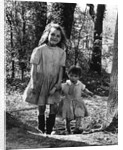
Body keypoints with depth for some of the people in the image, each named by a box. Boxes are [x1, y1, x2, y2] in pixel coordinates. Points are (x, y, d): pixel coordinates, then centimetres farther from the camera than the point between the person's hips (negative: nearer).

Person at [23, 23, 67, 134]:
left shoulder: (61, 52, 2)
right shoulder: (39, 50, -6)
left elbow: (60, 70, 2)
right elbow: (34, 68, -6)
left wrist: (57, 85, -6)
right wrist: (33, 83, -11)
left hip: (53, 83, 2)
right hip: (41, 81, -2)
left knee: (54, 107, -6)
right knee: (41, 107, 3)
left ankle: (49, 131, 7)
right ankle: (41, 131, 17)